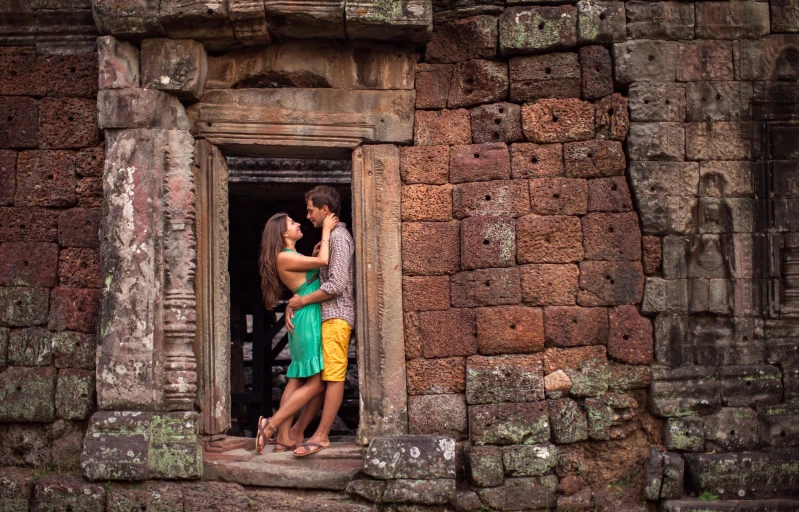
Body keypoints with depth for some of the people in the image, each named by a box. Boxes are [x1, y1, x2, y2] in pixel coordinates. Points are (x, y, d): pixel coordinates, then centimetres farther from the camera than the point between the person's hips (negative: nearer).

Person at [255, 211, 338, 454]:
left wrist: (314, 255, 14)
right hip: (308, 318, -10)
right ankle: (271, 424, -8)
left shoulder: (292, 257, 18)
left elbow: (312, 273, 23)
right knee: (315, 382, -9)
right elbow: (323, 262, -19)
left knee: (297, 379, 7)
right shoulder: (283, 257, -12)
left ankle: (283, 438, 6)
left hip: (307, 321, 10)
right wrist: (326, 231, -9)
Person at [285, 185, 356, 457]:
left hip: (337, 315, -10)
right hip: (327, 316, 10)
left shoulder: (339, 237, -10)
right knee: (320, 375, 10)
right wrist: (292, 304, 10)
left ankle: (321, 436, -11)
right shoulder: (329, 237, 21)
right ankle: (299, 430, 14)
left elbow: (337, 284, -20)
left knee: (333, 376, -9)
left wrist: (303, 301, -10)